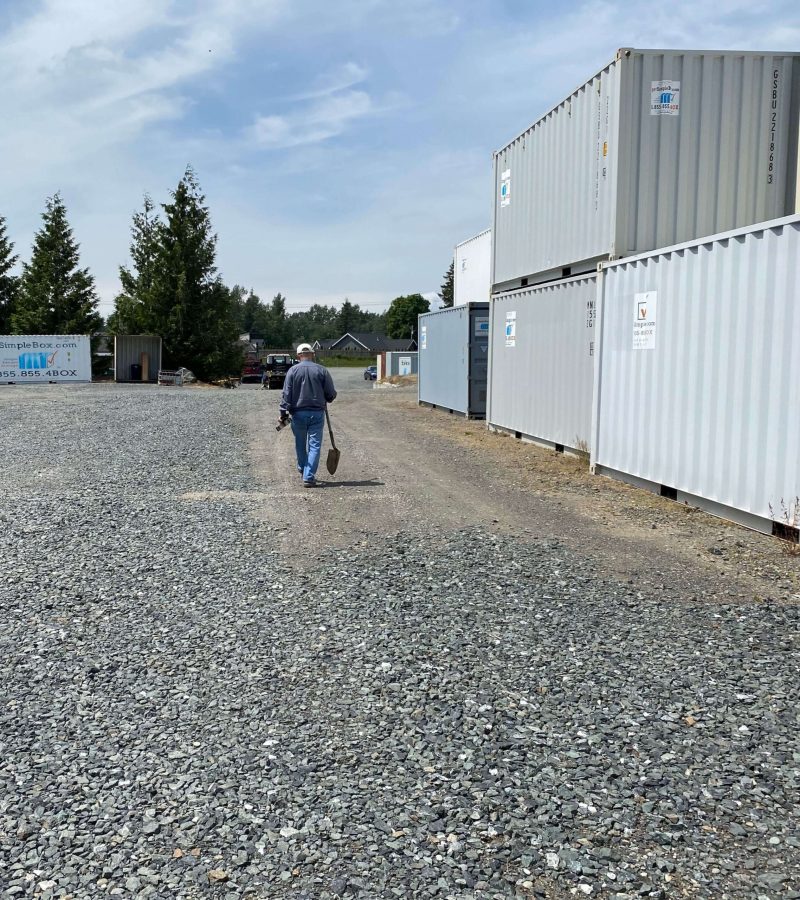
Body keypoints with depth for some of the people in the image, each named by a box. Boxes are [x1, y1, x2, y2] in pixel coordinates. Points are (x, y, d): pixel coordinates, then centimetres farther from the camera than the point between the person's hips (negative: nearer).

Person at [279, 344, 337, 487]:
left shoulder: (293, 370, -1)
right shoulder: (322, 370, -1)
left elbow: (286, 394, -6)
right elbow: (331, 394, 1)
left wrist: (283, 413, -4)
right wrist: (324, 400, 23)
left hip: (298, 413, 1)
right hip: (317, 412, -1)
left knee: (300, 444, 18)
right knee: (314, 445, 0)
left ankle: (303, 470, 35)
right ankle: (309, 477, -7)